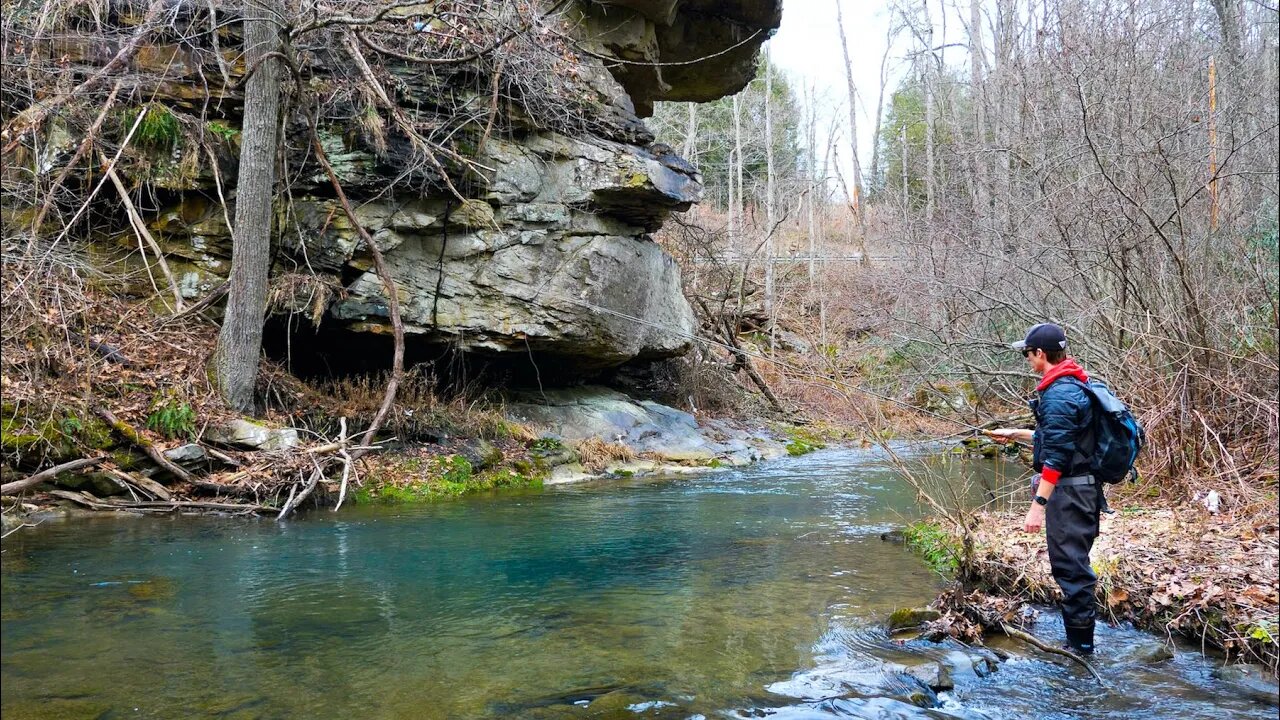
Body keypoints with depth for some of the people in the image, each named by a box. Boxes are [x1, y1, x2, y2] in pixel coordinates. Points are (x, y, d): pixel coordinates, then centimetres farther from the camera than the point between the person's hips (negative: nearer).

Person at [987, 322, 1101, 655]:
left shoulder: (1058, 394, -19)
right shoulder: (1073, 386, 13)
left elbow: (1057, 455, -24)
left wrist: (1038, 505, -24)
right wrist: (1015, 435, 30)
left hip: (1068, 491, -11)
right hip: (1082, 488, 11)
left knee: (1070, 565, -3)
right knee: (1074, 564, 17)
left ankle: (1080, 646, 5)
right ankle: (1079, 641, 27)